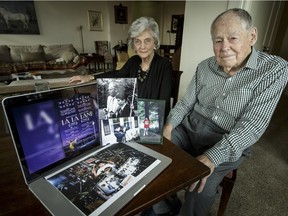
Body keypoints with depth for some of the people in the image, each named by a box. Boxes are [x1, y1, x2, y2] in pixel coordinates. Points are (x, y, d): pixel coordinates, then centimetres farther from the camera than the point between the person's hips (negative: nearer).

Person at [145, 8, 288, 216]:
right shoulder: (205, 67, 2)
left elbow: (253, 125, -19)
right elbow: (186, 103, 6)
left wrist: (213, 157, -29)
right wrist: (169, 125, -13)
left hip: (229, 146, -3)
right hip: (190, 129, 5)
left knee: (199, 188, -28)